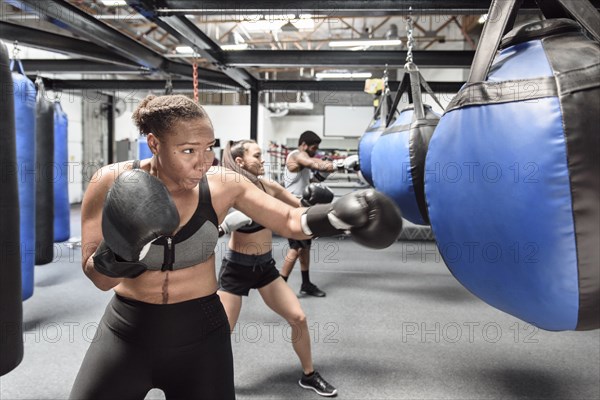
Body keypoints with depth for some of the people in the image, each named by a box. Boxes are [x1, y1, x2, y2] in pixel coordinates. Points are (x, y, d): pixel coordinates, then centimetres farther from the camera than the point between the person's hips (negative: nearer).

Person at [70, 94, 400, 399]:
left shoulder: (223, 185, -13)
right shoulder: (112, 183, -14)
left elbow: (292, 221, -10)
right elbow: (98, 278, -9)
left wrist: (339, 214, -28)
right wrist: (117, 252, -30)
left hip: (200, 334, 0)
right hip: (126, 330, 1)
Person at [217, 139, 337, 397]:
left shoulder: (268, 186, -3)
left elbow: (301, 208, 7)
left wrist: (312, 202, -13)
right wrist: (224, 227, -35)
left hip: (265, 266, 5)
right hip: (236, 268, -4)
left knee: (298, 318, 3)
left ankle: (308, 376, 25)